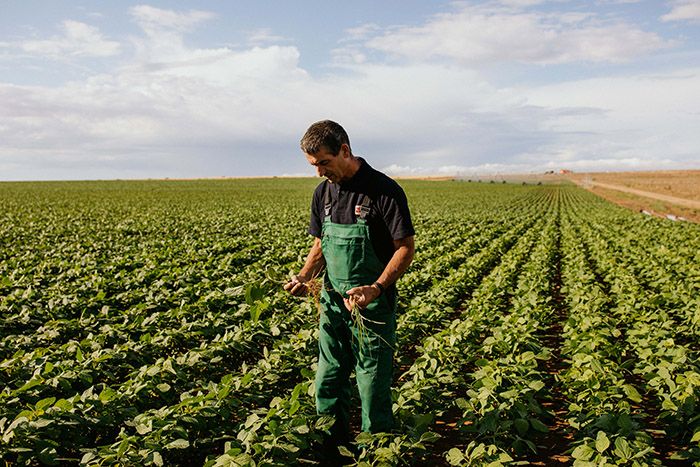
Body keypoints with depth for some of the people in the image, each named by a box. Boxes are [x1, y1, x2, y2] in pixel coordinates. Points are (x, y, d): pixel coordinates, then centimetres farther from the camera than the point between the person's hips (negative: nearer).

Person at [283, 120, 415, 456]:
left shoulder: (384, 190, -14)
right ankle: (334, 449, 31)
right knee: (328, 382, 13)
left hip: (371, 305, -6)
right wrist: (304, 278, -3)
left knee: (373, 386, 6)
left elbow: (405, 248, -13)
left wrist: (376, 288, -27)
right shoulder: (323, 193, 6)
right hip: (332, 302, 6)